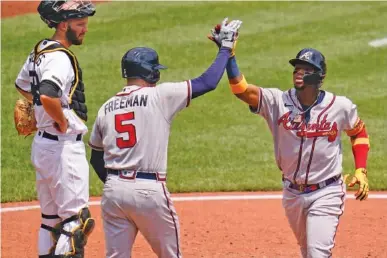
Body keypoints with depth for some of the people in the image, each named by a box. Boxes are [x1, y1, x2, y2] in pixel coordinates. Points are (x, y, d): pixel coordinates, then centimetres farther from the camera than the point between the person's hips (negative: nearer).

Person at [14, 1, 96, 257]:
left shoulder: (40, 51, 11)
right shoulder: (60, 58, -19)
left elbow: (22, 84, 29)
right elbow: (47, 95, -36)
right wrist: (62, 122, -20)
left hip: (42, 143, 10)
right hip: (64, 146, -10)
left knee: (51, 217, 15)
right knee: (75, 217, -8)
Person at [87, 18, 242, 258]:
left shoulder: (106, 108, 11)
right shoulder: (160, 96, -4)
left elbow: (96, 159, 16)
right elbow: (208, 82, 0)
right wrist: (225, 47, 12)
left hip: (113, 190, 4)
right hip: (149, 191, -4)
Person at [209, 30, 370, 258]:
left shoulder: (341, 107, -10)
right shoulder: (278, 102, -11)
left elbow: (359, 133, 9)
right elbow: (241, 89, -24)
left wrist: (361, 171, -1)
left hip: (326, 193, -3)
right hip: (292, 194, 3)